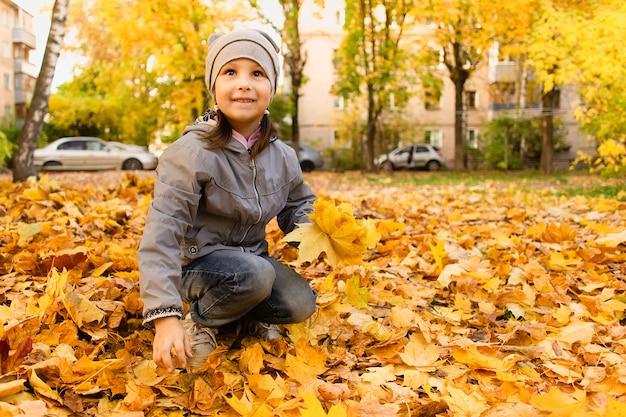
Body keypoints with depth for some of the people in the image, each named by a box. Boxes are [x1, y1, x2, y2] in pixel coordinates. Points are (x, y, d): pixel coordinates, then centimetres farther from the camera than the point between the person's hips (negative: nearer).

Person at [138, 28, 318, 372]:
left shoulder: (282, 156, -3)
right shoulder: (191, 153, -23)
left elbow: (299, 204, 13)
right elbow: (162, 234, -28)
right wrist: (165, 317, -36)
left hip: (251, 255, 6)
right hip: (196, 261, -5)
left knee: (301, 304, -18)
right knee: (256, 274, -35)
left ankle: (246, 314, 13)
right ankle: (198, 320, -5)